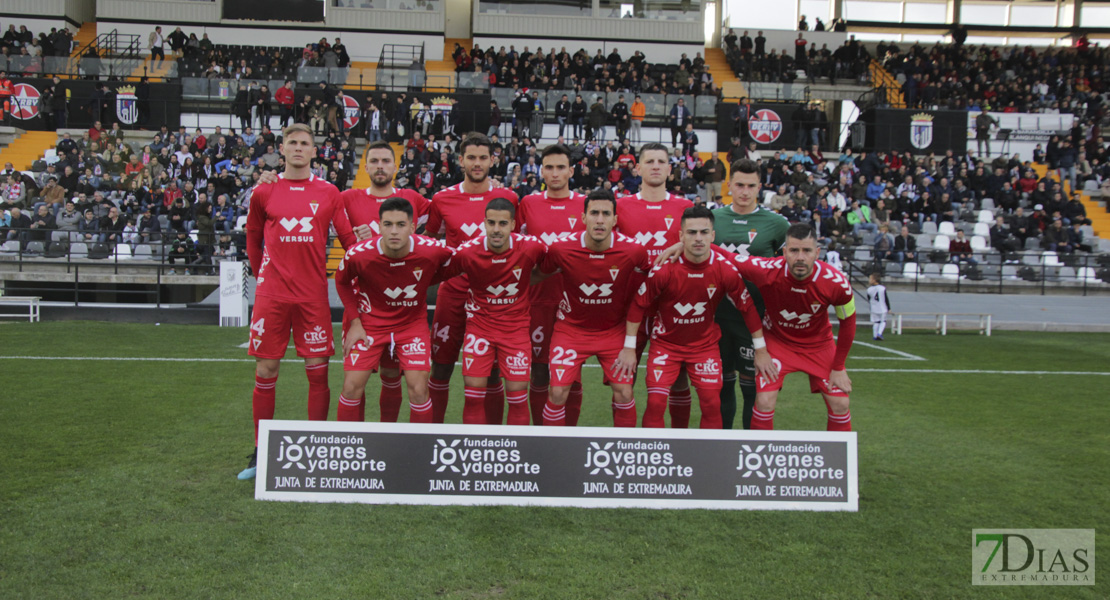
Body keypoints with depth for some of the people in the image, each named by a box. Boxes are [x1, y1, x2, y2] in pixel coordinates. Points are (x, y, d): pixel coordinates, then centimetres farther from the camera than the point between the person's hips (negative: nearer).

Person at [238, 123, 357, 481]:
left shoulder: (328, 193, 5)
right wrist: (262, 275, 14)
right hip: (272, 294, 0)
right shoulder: (264, 192, 6)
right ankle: (260, 453, 16)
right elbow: (253, 237, 18)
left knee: (318, 371, 0)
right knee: (265, 372, 3)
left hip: (313, 294, 0)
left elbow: (348, 239, 7)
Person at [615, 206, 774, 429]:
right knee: (656, 403, -9)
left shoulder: (725, 268, -16)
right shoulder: (664, 268, -21)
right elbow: (638, 305, -10)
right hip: (665, 342, -1)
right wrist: (629, 348, -8)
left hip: (705, 345, 1)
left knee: (712, 404, -3)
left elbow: (747, 307, -4)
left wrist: (760, 350, 2)